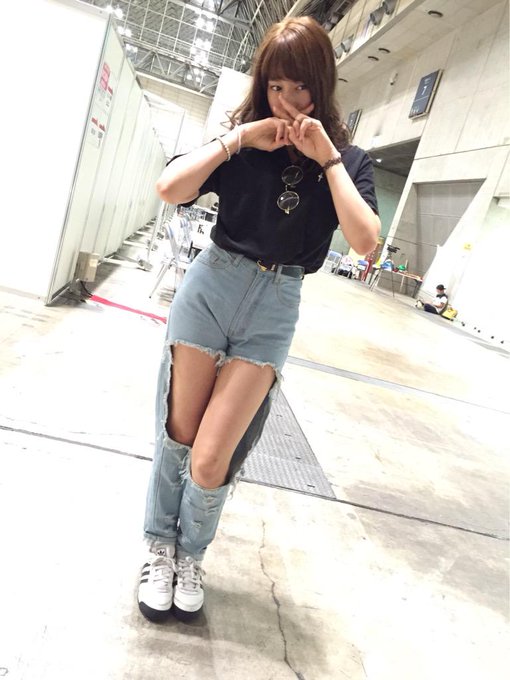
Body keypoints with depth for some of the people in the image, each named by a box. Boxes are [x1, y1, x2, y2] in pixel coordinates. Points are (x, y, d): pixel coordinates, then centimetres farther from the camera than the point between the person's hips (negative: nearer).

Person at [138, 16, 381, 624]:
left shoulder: (347, 160, 4)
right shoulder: (243, 144, 4)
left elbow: (365, 241, -13)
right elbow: (169, 189, -10)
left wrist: (327, 158, -12)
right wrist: (238, 138, -11)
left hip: (275, 308, -1)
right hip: (211, 285, 1)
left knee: (211, 460, -4)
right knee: (177, 436, 9)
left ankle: (190, 554, 28)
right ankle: (160, 546, 35)